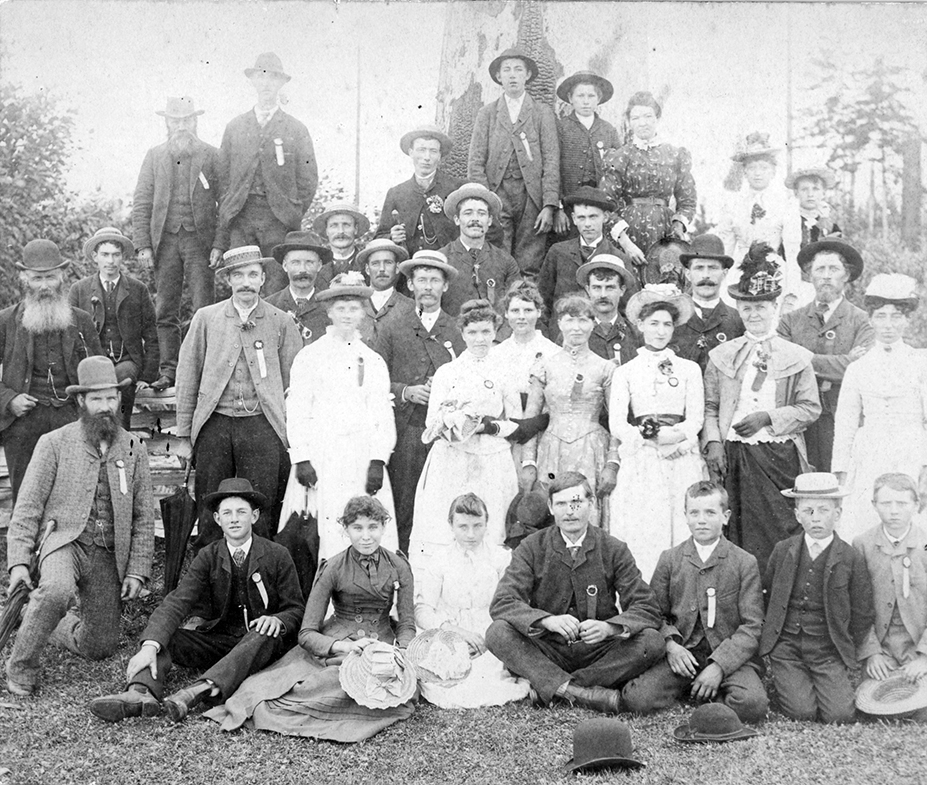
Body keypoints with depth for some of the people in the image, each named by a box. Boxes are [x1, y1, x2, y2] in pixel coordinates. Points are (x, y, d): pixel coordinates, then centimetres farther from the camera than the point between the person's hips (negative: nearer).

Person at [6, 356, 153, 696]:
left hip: (109, 554, 3)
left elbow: (143, 516, 10)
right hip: (64, 540, -3)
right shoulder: (54, 444, 1)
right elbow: (27, 506, -2)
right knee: (56, 591, -37)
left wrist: (137, 570, 1)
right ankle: (21, 666, -15)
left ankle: (61, 626, 35)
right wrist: (18, 561, -13)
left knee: (100, 648, 3)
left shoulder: (134, 449, 9)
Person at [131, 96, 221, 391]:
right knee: (165, 311, 3)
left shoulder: (212, 156, 5)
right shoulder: (154, 156, 11)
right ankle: (168, 370, 8)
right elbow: (141, 203, 9)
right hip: (165, 240, 3)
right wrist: (143, 244, -1)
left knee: (204, 309, -6)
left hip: (200, 240, -2)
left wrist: (221, 243, -8)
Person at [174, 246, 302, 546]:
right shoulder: (205, 318, 8)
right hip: (214, 423, 1)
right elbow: (187, 377, 9)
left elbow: (293, 384, 6)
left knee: (260, 517, -1)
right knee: (210, 515, 3)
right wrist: (183, 436, 5)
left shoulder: (281, 322, 7)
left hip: (262, 426, -1)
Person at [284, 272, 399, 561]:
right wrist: (301, 460, -8)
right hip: (319, 459, -2)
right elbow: (296, 412, 2)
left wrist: (378, 461, -4)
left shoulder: (373, 361, 13)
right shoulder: (309, 357, 7)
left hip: (362, 460, 2)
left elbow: (383, 416, 8)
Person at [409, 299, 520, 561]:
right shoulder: (446, 372, 9)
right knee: (439, 540, -6)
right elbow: (432, 423, 5)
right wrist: (456, 422, -13)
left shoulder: (505, 371, 8)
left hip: (493, 464, 0)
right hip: (450, 464, 0)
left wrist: (492, 426, -8)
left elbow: (518, 424, 9)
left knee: (491, 539, -4)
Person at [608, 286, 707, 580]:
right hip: (640, 464, 0)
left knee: (684, 532, -4)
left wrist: (661, 433, -12)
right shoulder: (625, 372, 10)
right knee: (640, 535, -5)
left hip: (683, 464, 1)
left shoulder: (689, 369, 12)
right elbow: (617, 425, 1)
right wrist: (651, 439, -13)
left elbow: (695, 420, 3)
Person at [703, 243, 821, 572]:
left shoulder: (797, 357, 5)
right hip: (733, 457, 1)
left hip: (780, 458, -1)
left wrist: (768, 418, -9)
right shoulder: (721, 355, 10)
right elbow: (709, 407, 9)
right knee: (737, 534, 2)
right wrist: (713, 442, -6)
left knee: (779, 532, -2)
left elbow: (811, 408, 2)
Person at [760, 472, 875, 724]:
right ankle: (785, 684, 14)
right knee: (802, 712, -17)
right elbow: (766, 597, 15)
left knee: (839, 715, -17)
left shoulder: (852, 558, -2)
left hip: (829, 652, 0)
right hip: (785, 647, 0)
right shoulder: (782, 551, 3)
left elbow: (862, 615, 5)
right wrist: (771, 636, 10)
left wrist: (848, 655, 4)